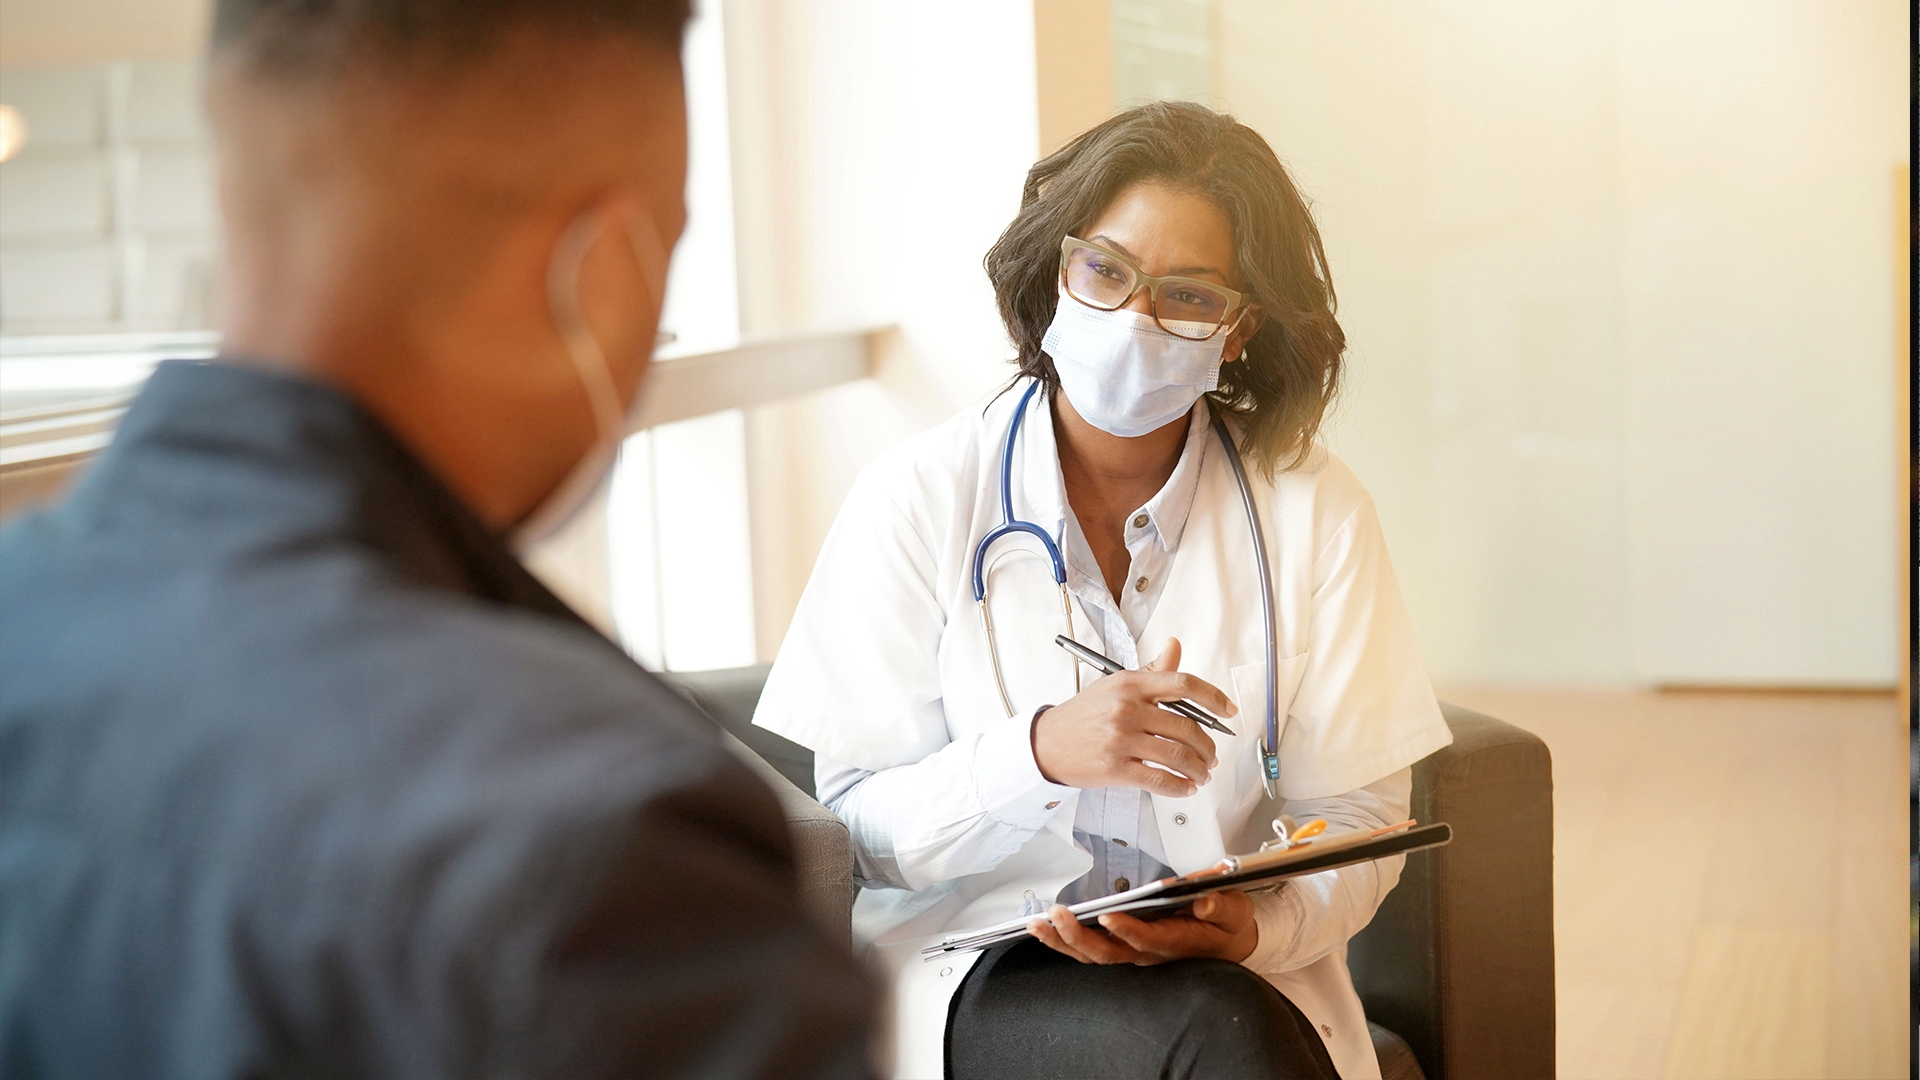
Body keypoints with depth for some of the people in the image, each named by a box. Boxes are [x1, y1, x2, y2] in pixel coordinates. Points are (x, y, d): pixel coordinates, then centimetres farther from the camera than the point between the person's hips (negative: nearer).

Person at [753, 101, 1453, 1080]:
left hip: (1225, 971, 3)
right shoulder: (919, 499, -3)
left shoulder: (1312, 512, 2)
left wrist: (1257, 923, -19)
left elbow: (1355, 814, 3)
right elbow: (852, 829, -7)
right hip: (979, 978, -3)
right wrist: (1039, 749, -24)